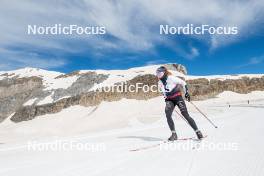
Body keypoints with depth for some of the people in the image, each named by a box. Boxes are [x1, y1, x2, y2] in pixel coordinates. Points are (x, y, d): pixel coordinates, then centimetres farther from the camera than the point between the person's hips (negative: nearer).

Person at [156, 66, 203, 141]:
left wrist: (186, 93, -10)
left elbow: (183, 83, -7)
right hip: (169, 100, 5)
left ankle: (197, 131, 2)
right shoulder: (160, 83, 7)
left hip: (178, 97, -5)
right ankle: (174, 134, -12)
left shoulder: (171, 78, -12)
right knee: (168, 115, -20)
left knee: (186, 115, -12)